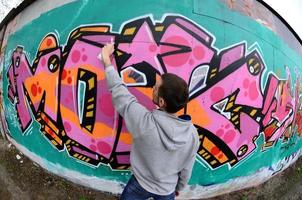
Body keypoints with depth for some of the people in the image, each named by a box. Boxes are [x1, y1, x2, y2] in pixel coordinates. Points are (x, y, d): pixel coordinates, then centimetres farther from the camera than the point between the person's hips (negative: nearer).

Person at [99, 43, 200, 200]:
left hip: (140, 184, -2)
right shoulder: (192, 134, -26)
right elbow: (186, 169, -9)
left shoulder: (144, 121, -36)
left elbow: (119, 91, -22)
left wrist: (107, 60, -9)